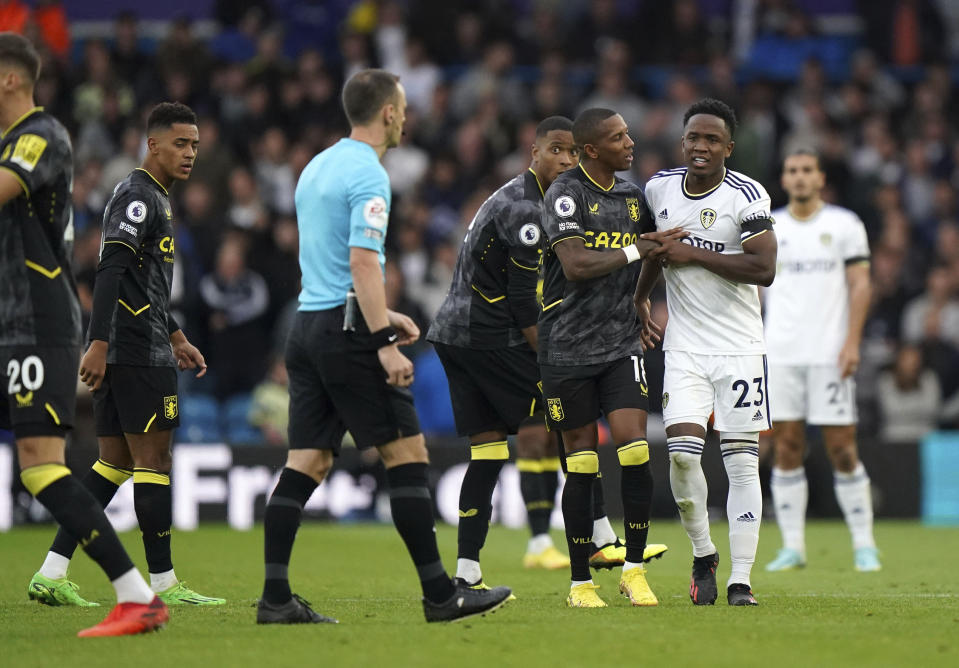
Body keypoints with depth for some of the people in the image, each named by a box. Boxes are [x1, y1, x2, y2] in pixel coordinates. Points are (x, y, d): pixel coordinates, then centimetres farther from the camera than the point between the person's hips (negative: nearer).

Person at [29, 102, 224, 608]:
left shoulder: (155, 197, 22)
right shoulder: (138, 196, -11)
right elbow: (110, 271, -21)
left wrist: (176, 337, 33)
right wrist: (98, 344, -28)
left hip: (118, 355, 10)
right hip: (138, 353, -10)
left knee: (114, 463, 9)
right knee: (153, 460, -5)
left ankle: (52, 573, 5)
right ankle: (163, 582, -1)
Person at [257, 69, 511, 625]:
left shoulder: (319, 167, 18)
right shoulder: (368, 174, -11)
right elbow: (363, 263, -20)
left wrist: (383, 317, 28)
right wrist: (384, 345, -21)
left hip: (309, 324, 9)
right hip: (347, 329, -9)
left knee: (308, 462, 5)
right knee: (407, 453, -4)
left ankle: (276, 599, 0)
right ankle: (440, 594, -4)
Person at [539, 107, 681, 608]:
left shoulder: (632, 196, 11)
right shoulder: (566, 193, -9)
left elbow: (649, 257, 30)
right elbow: (576, 265, -20)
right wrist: (635, 250, -16)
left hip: (621, 343, 4)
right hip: (568, 347, -4)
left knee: (634, 450, -11)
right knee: (582, 463, 1)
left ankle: (634, 569, 2)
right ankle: (580, 581, 12)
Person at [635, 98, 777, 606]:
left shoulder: (746, 196, -10)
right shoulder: (660, 188, 6)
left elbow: (764, 268, -20)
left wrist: (694, 255, -17)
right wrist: (638, 297, 24)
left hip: (740, 349, -3)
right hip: (684, 348, 3)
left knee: (741, 462, -4)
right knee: (682, 452, -11)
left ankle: (740, 579, -1)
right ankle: (702, 555, 11)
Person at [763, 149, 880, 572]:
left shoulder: (844, 224, 4)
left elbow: (860, 284, 1)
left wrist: (852, 341, -9)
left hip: (830, 352, -2)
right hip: (780, 353, 2)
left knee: (841, 448, -5)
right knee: (786, 448, -1)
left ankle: (864, 545, 3)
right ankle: (792, 546, 3)